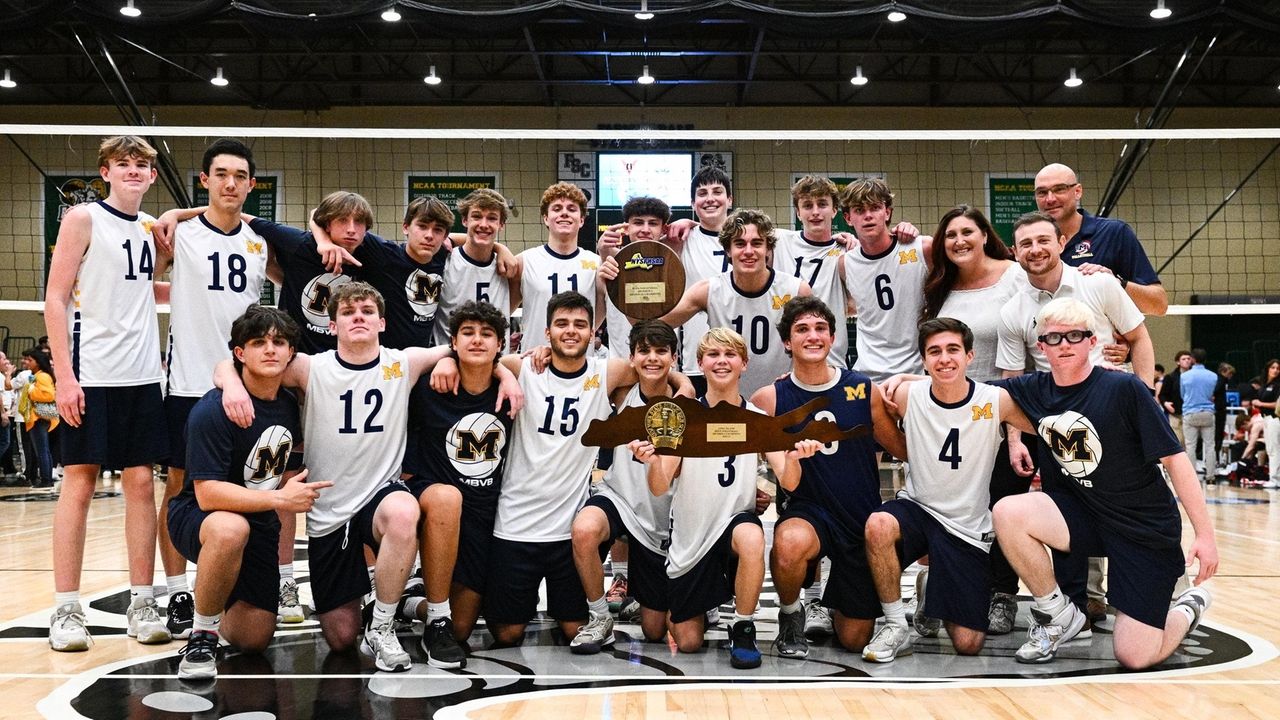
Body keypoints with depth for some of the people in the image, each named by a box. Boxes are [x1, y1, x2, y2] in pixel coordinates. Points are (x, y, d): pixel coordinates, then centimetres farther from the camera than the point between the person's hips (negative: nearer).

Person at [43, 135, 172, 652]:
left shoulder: (151, 228, 14)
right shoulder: (83, 219, -2)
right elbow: (56, 298, -6)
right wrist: (64, 375, -14)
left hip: (142, 376, 5)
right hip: (91, 374, -5)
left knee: (140, 482, 4)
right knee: (79, 483, -1)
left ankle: (142, 604, 10)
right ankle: (66, 610, 6)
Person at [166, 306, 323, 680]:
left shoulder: (290, 406, 1)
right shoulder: (212, 410, -21)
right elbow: (207, 493, -26)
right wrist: (280, 498, -24)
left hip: (259, 524, 6)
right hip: (197, 519, -6)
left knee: (253, 639, 0)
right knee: (231, 529, -42)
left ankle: (217, 604, 36)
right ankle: (201, 634, -18)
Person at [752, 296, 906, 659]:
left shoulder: (864, 390, -3)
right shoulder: (770, 398, -7)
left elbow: (904, 449, 5)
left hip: (863, 519, 2)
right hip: (808, 511, -1)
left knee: (854, 639, 5)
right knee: (790, 543, -39)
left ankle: (835, 602, 42)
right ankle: (790, 615, -5)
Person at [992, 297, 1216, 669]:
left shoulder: (1124, 388, -15)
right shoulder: (1034, 389, -3)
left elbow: (1174, 458, -12)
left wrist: (1205, 533, -14)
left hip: (1147, 529, -4)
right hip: (1082, 514, 4)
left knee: (1135, 658, -9)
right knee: (1007, 513, -25)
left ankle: (1189, 608, 28)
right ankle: (1058, 615, -1)